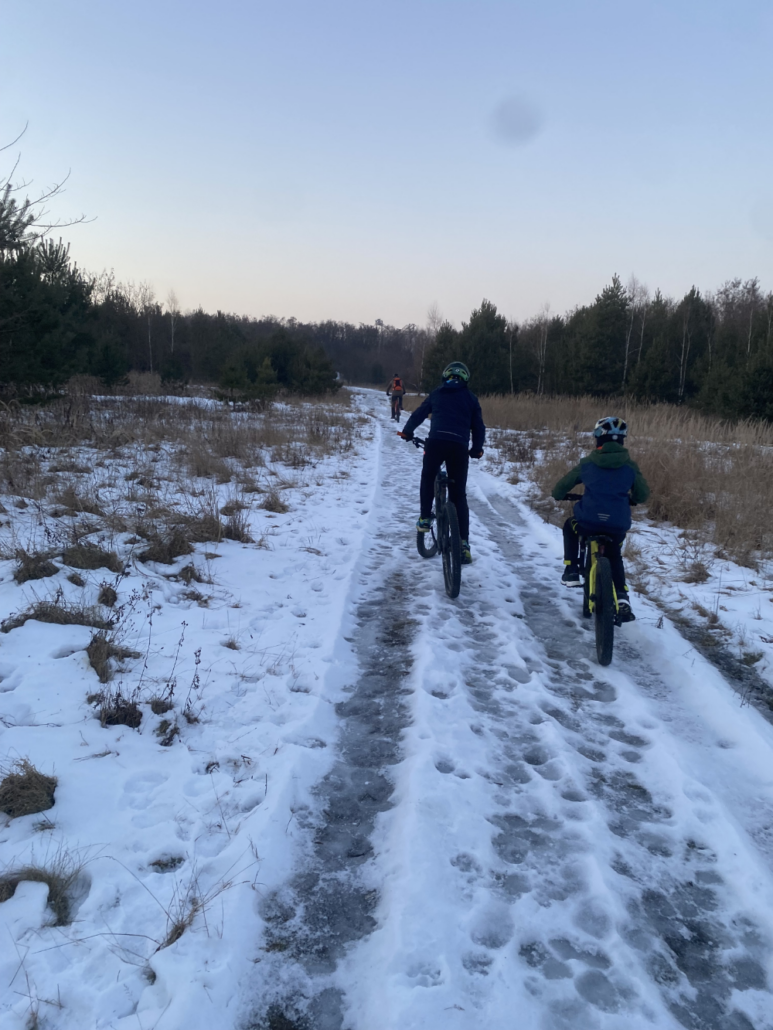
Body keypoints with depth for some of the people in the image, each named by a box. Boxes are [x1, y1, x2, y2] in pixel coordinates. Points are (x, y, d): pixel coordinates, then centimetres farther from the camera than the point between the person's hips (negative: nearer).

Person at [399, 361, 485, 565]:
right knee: (459, 495, 6)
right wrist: (476, 450, 27)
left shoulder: (437, 394, 18)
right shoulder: (471, 398, 17)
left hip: (435, 442, 0)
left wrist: (407, 432, 36)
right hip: (459, 446, 0)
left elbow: (419, 414, 21)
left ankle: (425, 519, 21)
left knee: (428, 478, 29)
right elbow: (479, 427, 14)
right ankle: (463, 543, 0)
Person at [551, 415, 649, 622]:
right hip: (618, 525, 2)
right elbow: (642, 495, 14)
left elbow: (561, 486, 9)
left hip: (589, 521, -2)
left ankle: (571, 571, 25)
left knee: (570, 526, 33)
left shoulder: (587, 463, 4)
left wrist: (559, 495, 32)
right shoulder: (630, 466, 6)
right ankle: (622, 600, 15)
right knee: (614, 557, 29)